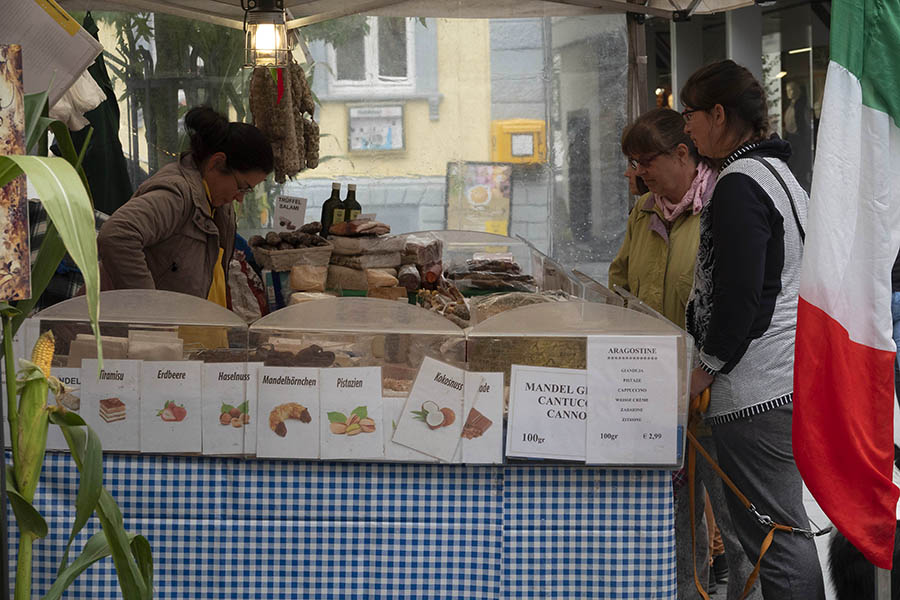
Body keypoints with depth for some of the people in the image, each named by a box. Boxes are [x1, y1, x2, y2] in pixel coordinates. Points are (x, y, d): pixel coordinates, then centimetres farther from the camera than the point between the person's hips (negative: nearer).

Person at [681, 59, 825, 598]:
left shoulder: (739, 183, -14)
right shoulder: (780, 173, 18)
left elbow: (740, 294, -20)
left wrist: (709, 366, -8)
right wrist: (690, 326, 24)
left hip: (757, 389, -11)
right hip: (793, 376, 11)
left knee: (772, 533, -6)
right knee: (784, 527, 16)